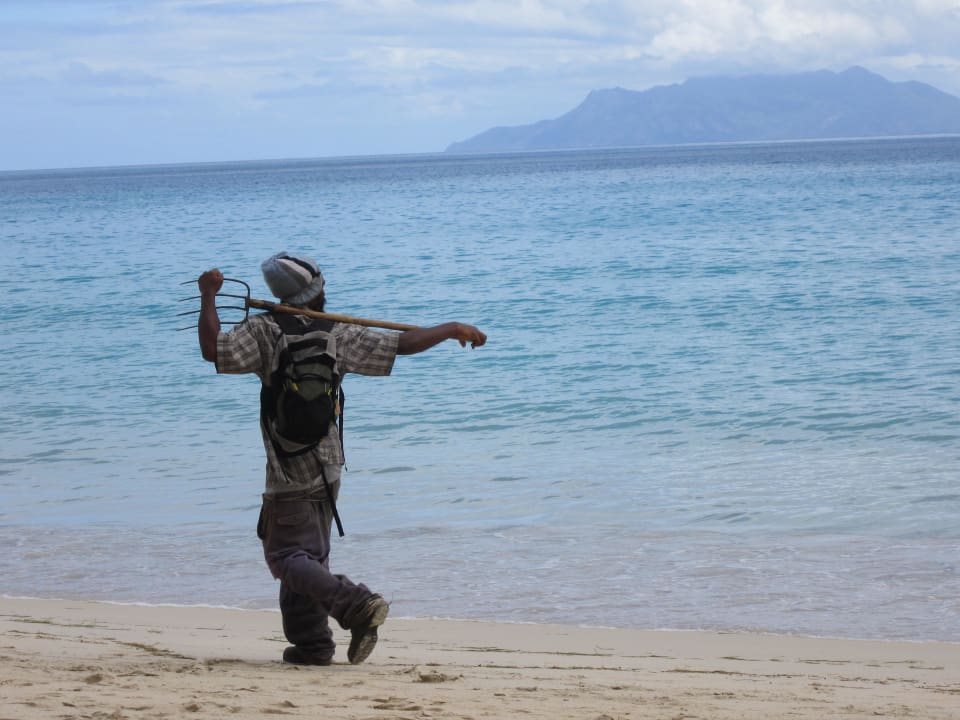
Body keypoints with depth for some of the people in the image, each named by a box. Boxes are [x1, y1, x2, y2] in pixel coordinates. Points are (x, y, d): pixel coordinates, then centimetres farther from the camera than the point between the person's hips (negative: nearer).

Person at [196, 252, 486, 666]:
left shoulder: (263, 331, -10)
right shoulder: (339, 336, -2)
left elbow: (213, 350, -21)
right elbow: (403, 344, -3)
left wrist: (208, 297, -10)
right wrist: (454, 329, 11)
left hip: (288, 473, -5)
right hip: (327, 468, 5)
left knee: (286, 557, -3)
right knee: (311, 552, 17)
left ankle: (357, 605, -23)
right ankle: (311, 644, 15)